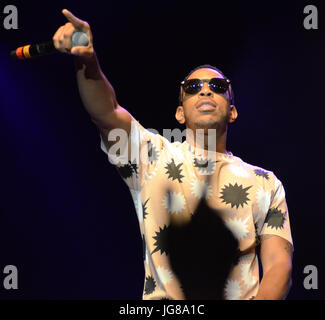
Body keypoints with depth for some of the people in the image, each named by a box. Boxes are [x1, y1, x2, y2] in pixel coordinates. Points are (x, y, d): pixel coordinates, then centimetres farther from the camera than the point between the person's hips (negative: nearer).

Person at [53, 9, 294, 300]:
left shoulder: (265, 184, 14)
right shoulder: (155, 156, 11)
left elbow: (279, 264, 5)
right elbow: (105, 113, -7)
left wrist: (262, 300, -17)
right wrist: (86, 61, -27)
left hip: (239, 298, 0)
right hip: (161, 300, 0)